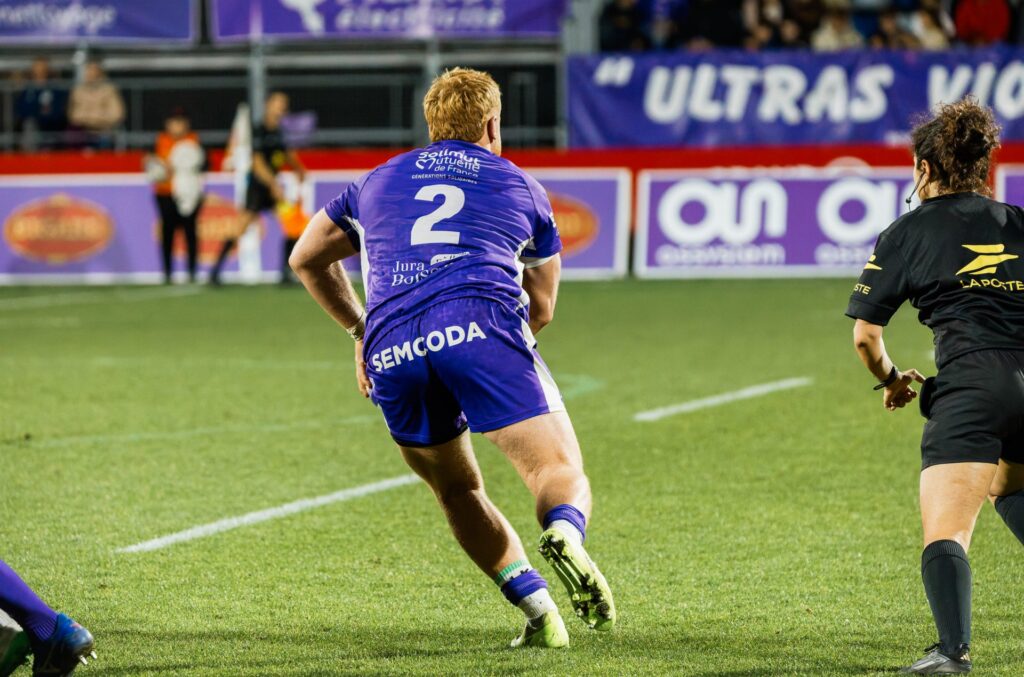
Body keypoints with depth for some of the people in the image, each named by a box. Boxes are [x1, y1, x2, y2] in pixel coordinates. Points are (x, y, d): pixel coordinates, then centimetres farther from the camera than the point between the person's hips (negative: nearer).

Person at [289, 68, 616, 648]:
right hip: (481, 326, -3)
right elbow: (541, 307, 32)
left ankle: (537, 607, 2)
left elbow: (307, 258, 42)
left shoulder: (379, 181, 31)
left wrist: (359, 329, 51)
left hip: (390, 349, 3)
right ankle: (564, 536, -42)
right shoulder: (520, 186, 26)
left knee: (459, 491, 20)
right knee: (560, 470, -6)